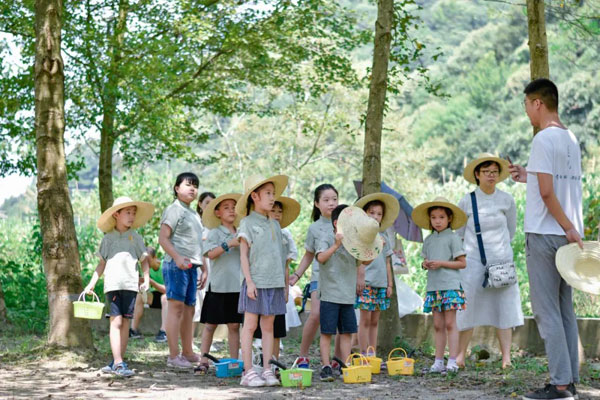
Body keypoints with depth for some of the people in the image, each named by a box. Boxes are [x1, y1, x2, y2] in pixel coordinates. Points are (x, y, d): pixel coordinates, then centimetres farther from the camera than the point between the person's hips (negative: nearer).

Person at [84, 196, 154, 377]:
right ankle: (118, 363, -16)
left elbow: (144, 259, 14)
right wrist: (91, 284, 9)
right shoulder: (108, 238, 8)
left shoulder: (135, 238, 10)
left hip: (130, 285, 2)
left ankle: (117, 362, 9)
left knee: (125, 323, 3)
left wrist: (146, 280, 1)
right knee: (116, 322, -10)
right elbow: (102, 263, 12)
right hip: (113, 284, -2)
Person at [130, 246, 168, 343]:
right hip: (156, 295, 6)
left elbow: (167, 290, -27)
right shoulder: (148, 268, -2)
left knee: (165, 297, -37)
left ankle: (164, 332, -41)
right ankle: (134, 330, -14)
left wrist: (152, 282, -38)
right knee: (138, 296, -15)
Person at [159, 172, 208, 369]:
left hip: (191, 266, 9)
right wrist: (177, 257, -26)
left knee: (189, 308, 12)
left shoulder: (194, 214, 23)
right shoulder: (174, 210, -4)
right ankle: (173, 356, -11)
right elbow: (163, 238, -14)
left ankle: (187, 352, 20)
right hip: (176, 265, -9)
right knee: (176, 307, -11)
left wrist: (203, 268, 24)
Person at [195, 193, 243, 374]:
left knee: (234, 325, 6)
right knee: (210, 324, 2)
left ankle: (234, 361, 11)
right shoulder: (215, 233, -1)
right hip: (218, 285, -4)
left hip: (237, 286, 4)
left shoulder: (240, 234, 13)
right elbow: (211, 253, -16)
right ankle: (203, 361, 7)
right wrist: (229, 244, -26)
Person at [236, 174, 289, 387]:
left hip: (274, 283, 5)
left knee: (268, 326, 7)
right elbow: (243, 255, -6)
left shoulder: (274, 225, 14)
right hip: (255, 283, -5)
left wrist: (284, 283, 14)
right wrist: (249, 282, -12)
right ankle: (248, 371, 0)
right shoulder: (247, 223, -3)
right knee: (250, 326, -2)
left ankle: (267, 370, 10)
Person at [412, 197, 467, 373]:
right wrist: (425, 264, -1)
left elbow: (462, 263, -4)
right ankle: (438, 362, 9)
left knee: (450, 324, -8)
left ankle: (452, 362, -7)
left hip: (450, 286, -6)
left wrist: (441, 263, -13)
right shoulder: (429, 240, 15)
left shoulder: (452, 238, -2)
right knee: (438, 325, 7)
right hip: (433, 286, 6)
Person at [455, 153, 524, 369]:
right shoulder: (467, 201, -1)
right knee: (467, 305, -3)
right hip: (473, 261, -1)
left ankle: (506, 358, -3)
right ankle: (460, 355, 7)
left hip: (501, 261, 1)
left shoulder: (507, 200, 3)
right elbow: (459, 231, 11)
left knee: (504, 306, -3)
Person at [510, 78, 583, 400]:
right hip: (566, 235, 9)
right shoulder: (571, 139, 14)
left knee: (547, 312, -6)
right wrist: (528, 176, 22)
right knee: (565, 310, 11)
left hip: (545, 235, -9)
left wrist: (569, 229, -14)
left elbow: (546, 192, -19)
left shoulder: (544, 139, -12)